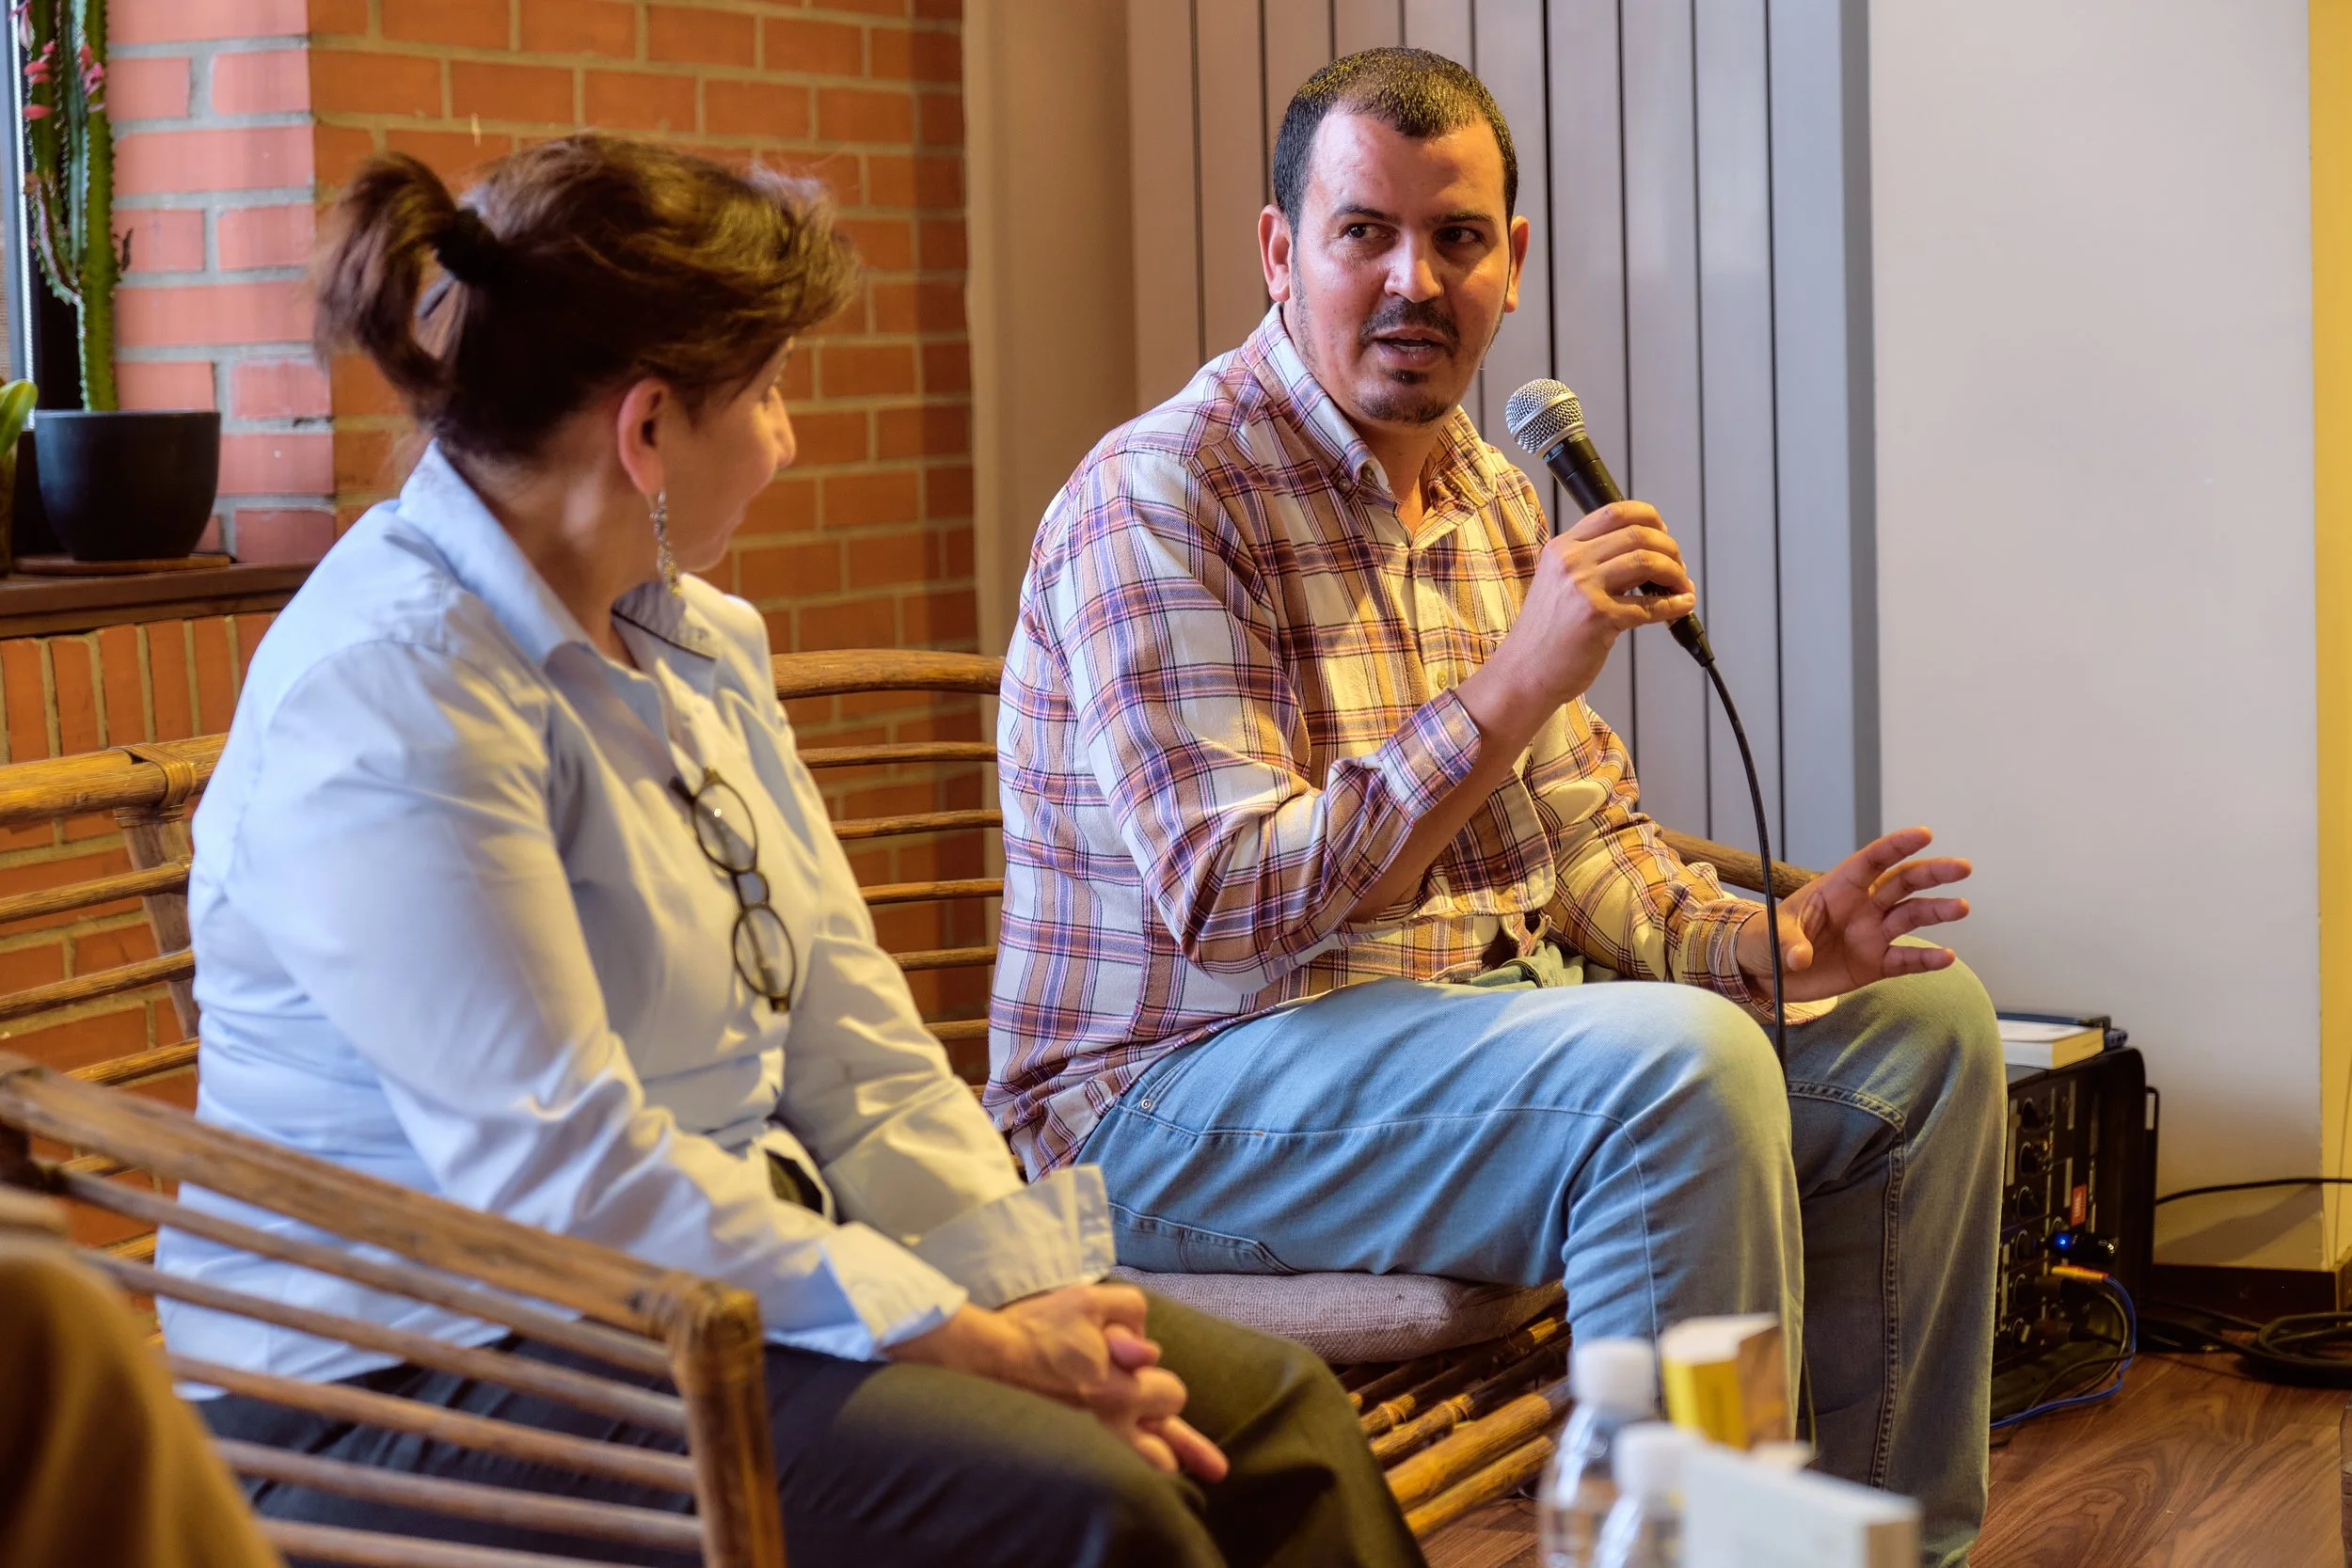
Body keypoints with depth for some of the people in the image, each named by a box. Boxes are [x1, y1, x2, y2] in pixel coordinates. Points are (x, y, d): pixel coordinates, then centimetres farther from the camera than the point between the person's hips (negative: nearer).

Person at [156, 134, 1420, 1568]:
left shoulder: (696, 642, 11)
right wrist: (980, 1339, -22)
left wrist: (1041, 1298, -5)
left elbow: (854, 1043, 9)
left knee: (1270, 1411, -4)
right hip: (434, 1374, -9)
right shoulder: (392, 695, -19)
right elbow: (567, 1175, -24)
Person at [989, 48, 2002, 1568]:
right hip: (1177, 1093, -9)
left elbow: (1578, 840, 15)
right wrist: (1518, 683, -30)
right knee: (1679, 1066, -32)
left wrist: (1765, 941, -6)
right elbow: (1232, 906, -25)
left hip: (1475, 1021, 9)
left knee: (1922, 1017, 9)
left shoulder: (1493, 498, 12)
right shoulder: (1159, 499, -16)